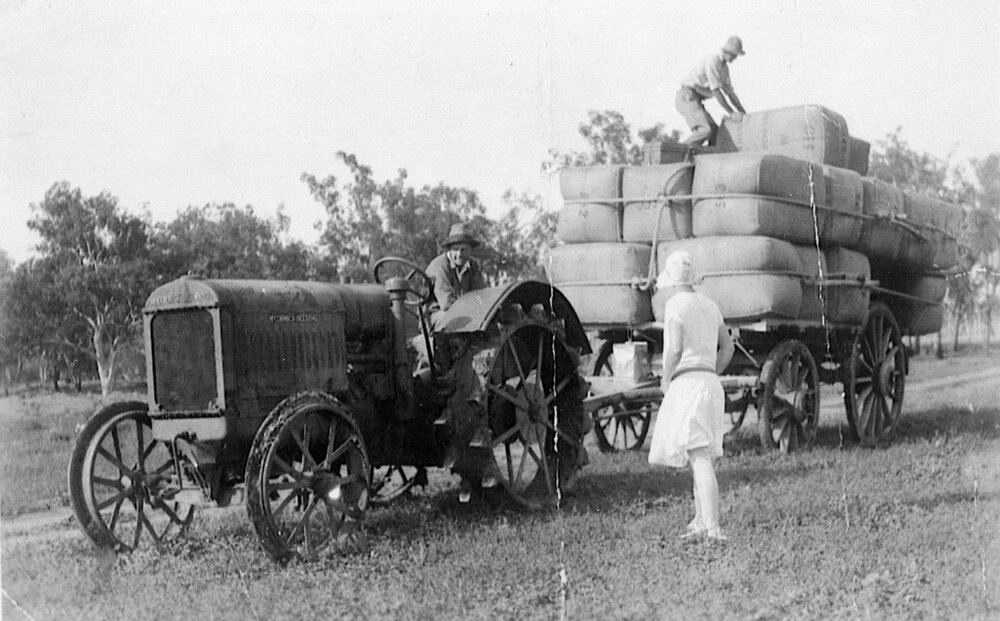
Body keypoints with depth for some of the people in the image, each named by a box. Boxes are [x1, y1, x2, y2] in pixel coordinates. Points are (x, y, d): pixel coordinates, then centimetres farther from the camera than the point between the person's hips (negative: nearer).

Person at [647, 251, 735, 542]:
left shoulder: (676, 304, -8)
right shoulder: (709, 305, 16)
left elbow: (675, 348, -18)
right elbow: (727, 348, 20)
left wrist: (666, 380, -4)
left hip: (686, 384, -8)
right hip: (711, 384, 9)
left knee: (700, 460, -15)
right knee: (702, 456, 19)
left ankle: (713, 529, -22)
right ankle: (700, 522, 26)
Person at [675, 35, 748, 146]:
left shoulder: (724, 67, 17)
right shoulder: (713, 60, -16)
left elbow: (730, 93, 22)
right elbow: (716, 91, -19)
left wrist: (744, 114, 14)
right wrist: (732, 113, -19)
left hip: (694, 101, 10)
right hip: (687, 98, -10)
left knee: (715, 133, 3)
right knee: (705, 131, -25)